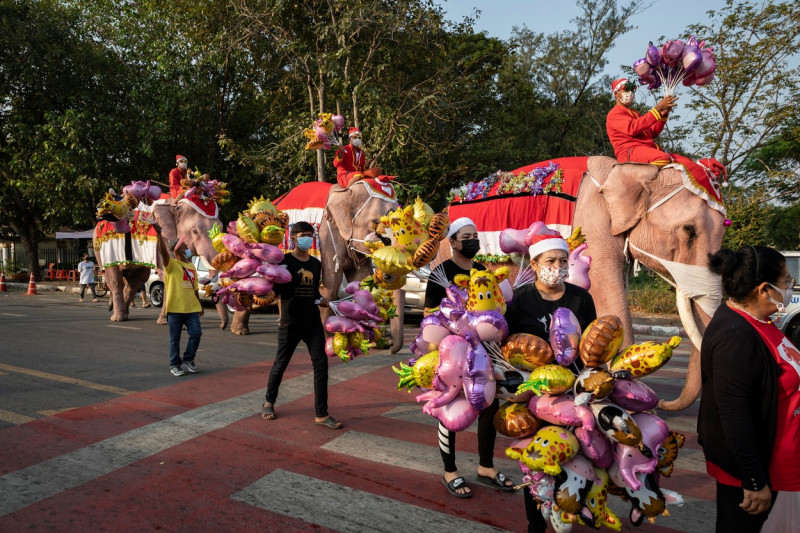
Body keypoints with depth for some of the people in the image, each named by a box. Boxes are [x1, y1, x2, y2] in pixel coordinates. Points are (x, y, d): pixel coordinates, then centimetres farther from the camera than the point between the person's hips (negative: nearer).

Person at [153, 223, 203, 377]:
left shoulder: (191, 266, 15)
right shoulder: (171, 264, -3)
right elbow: (163, 252, -24)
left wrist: (199, 305, 21)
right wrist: (159, 234, -38)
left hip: (191, 308, 5)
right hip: (175, 308, -5)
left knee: (196, 333, -3)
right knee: (175, 338, 4)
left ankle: (188, 360, 17)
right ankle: (175, 365, 18)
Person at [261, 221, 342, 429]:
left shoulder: (316, 264, 12)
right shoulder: (284, 261, -4)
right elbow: (276, 290, -8)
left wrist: (320, 300, 5)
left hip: (313, 322, 4)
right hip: (290, 323, -4)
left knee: (321, 364, -4)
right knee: (280, 364, 9)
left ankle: (321, 414, 3)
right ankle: (269, 402, 35)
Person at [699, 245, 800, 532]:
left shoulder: (748, 319, 1)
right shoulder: (736, 337, -29)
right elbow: (733, 414, -28)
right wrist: (754, 481, -23)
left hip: (760, 454, 9)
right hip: (745, 462, -9)